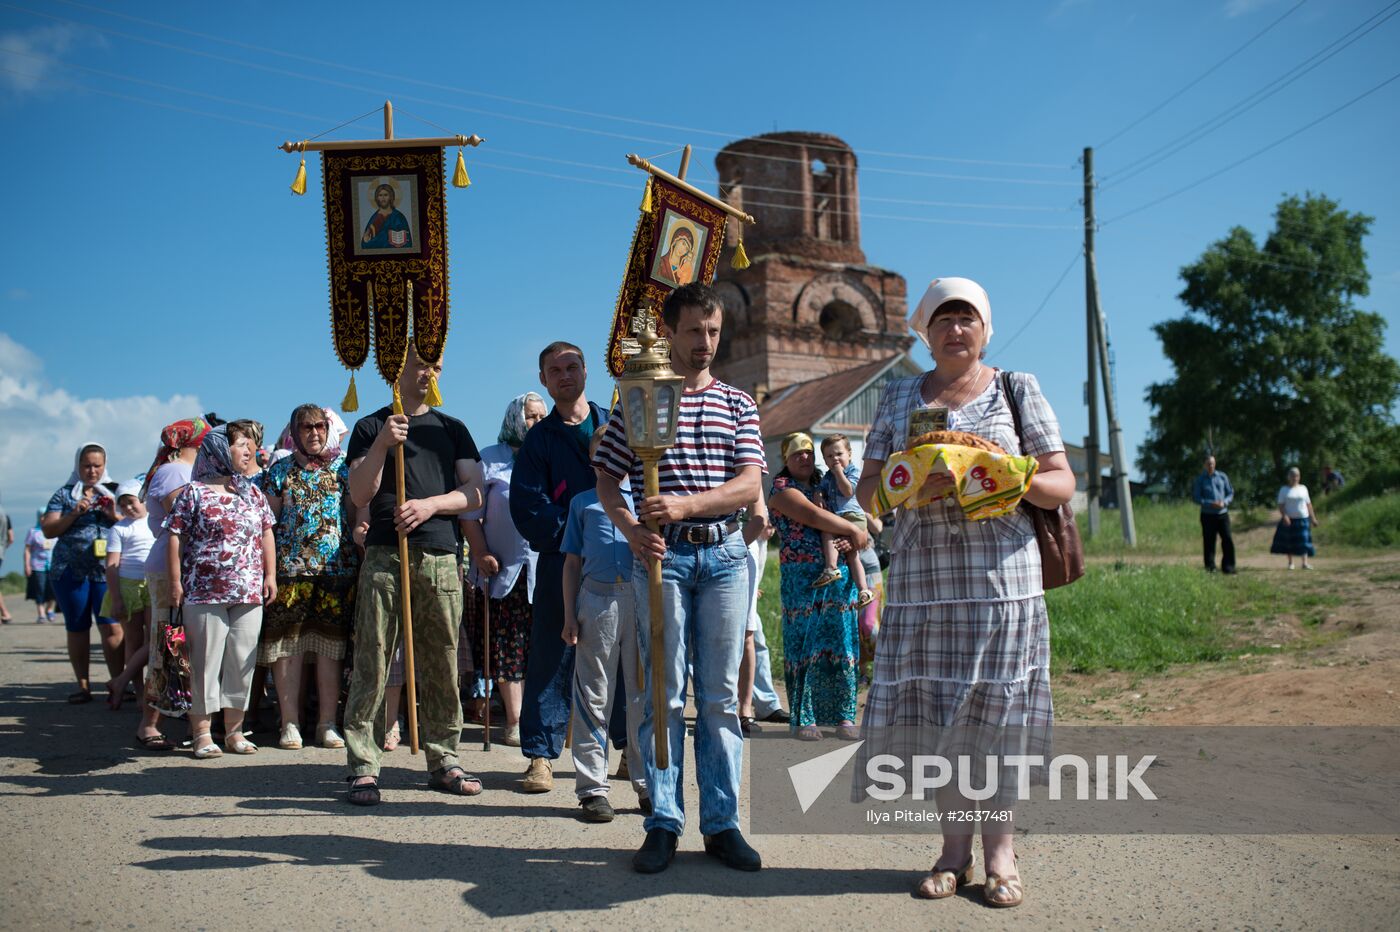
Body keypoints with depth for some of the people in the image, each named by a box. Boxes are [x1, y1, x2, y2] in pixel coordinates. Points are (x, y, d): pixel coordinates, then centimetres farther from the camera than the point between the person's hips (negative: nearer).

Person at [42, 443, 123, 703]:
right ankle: (83, 686, 13)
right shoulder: (64, 494, 10)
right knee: (77, 629, 5)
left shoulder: (114, 491, 12)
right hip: (70, 571, 1)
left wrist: (114, 515, -11)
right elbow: (48, 530, 3)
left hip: (107, 569, -1)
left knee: (111, 627, -10)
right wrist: (74, 513, -11)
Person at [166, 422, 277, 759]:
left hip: (249, 593, 4)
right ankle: (201, 733, 8)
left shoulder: (253, 493, 13)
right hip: (204, 592, -4)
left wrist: (270, 575, 7)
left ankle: (234, 731, 16)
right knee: (205, 661, 0)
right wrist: (176, 583, -7)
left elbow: (267, 534, 15)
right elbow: (175, 539, -2)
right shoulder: (194, 492, -1)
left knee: (242, 662, 6)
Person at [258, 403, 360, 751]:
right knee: (287, 645, -1)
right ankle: (290, 724, 7)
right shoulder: (280, 470, 10)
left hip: (337, 569, 1)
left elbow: (356, 515, 12)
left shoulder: (343, 469, 12)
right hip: (290, 568, 0)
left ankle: (327, 724, 9)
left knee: (331, 646, 2)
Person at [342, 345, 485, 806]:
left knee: (442, 665, 4)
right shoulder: (370, 428, 11)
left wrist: (430, 504, -8)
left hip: (441, 558, 2)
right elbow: (360, 495, 0)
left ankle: (444, 760, 11)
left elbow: (474, 492, 9)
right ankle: (363, 767, -2)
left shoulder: (452, 429, 18)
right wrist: (381, 446, -14)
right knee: (372, 664, -6)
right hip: (384, 556, -2)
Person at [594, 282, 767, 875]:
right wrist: (633, 530, -14)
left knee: (720, 695, 5)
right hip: (661, 556, -2)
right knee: (663, 694, 1)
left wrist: (685, 504, -16)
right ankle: (664, 822, 10)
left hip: (724, 553, 2)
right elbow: (607, 480, 5)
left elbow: (750, 484, -1)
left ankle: (722, 823, 13)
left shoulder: (737, 404, 10)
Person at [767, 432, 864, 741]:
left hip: (839, 574, 5)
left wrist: (850, 540, -5)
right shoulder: (781, 488, 0)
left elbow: (849, 513, 17)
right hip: (801, 576, -5)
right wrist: (854, 530, -9)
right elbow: (814, 516, -14)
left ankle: (844, 718, 9)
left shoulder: (824, 485, 20)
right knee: (805, 646, -4)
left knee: (840, 645, 3)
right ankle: (804, 719, 4)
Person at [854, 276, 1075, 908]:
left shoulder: (1018, 390, 9)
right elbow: (867, 492, 10)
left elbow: (1062, 484, 5)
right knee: (935, 709, 1)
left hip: (1001, 577, -2)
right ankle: (953, 845, 14)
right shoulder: (899, 397, 14)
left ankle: (999, 849, 10)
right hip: (921, 577, 2)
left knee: (995, 708, -1)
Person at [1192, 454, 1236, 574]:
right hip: (1208, 514, -1)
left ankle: (1228, 566, 4)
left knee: (1227, 540, -4)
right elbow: (1196, 498, -3)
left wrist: (1224, 502, -10)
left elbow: (1230, 493, 10)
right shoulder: (1200, 479, 1)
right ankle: (1210, 567, 8)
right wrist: (1211, 504, -16)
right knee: (1209, 542, 0)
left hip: (1223, 513, 2)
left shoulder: (1222, 476, 6)